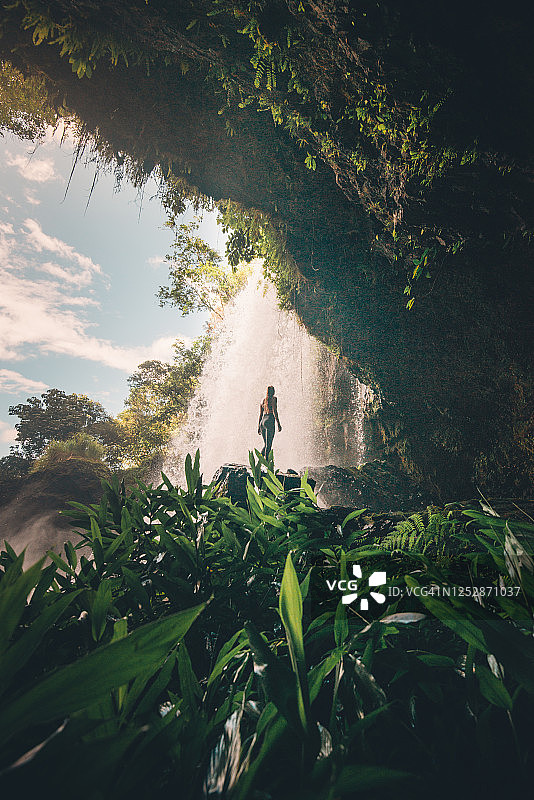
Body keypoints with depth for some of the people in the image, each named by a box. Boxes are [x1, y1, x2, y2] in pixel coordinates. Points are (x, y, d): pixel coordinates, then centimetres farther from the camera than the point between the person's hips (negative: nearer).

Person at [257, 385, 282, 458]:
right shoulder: (273, 398, -1)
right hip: (270, 421, -7)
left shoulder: (263, 400, 17)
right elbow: (274, 411, -11)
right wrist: (278, 424, -11)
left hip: (262, 421, 7)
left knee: (265, 444, 15)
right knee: (269, 444, -6)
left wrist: (259, 426, 21)